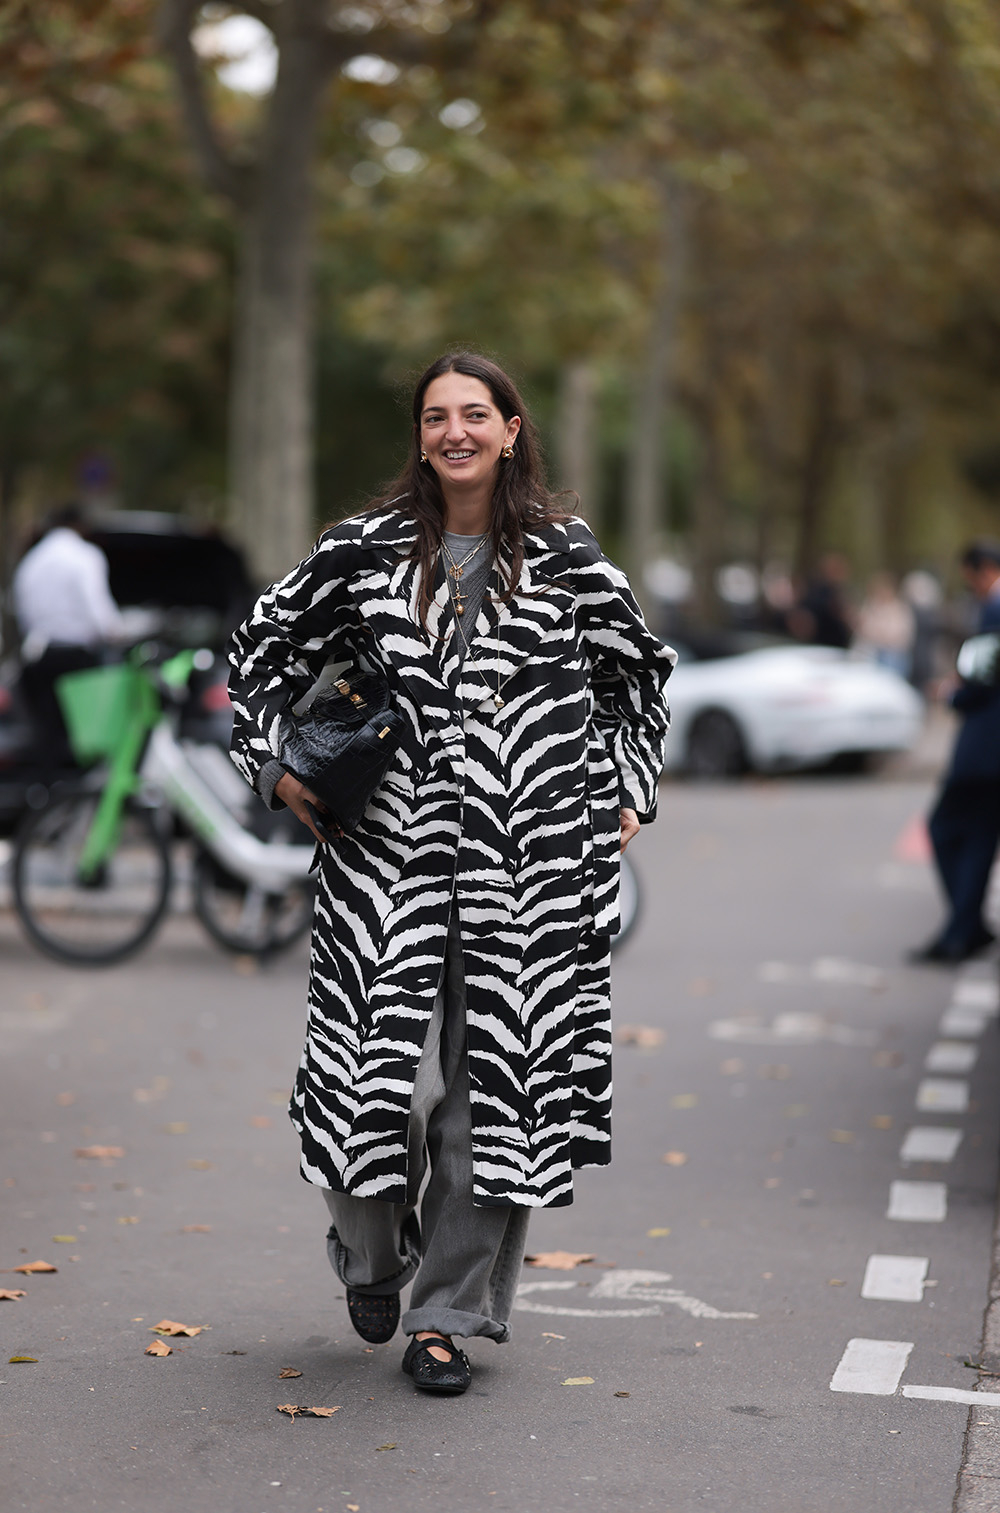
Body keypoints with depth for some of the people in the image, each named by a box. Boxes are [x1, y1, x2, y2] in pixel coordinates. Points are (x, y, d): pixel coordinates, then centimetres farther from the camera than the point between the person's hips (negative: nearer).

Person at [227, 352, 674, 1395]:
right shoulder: (367, 549, 6)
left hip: (532, 864, 0)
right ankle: (370, 1250, 25)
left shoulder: (566, 555, 7)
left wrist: (627, 794, 12)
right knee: (391, 1071, -6)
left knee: (498, 1078, -1)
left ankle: (447, 1312, 12)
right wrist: (271, 764, 8)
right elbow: (264, 648, 18)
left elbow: (637, 675, 20)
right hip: (396, 852, 0)